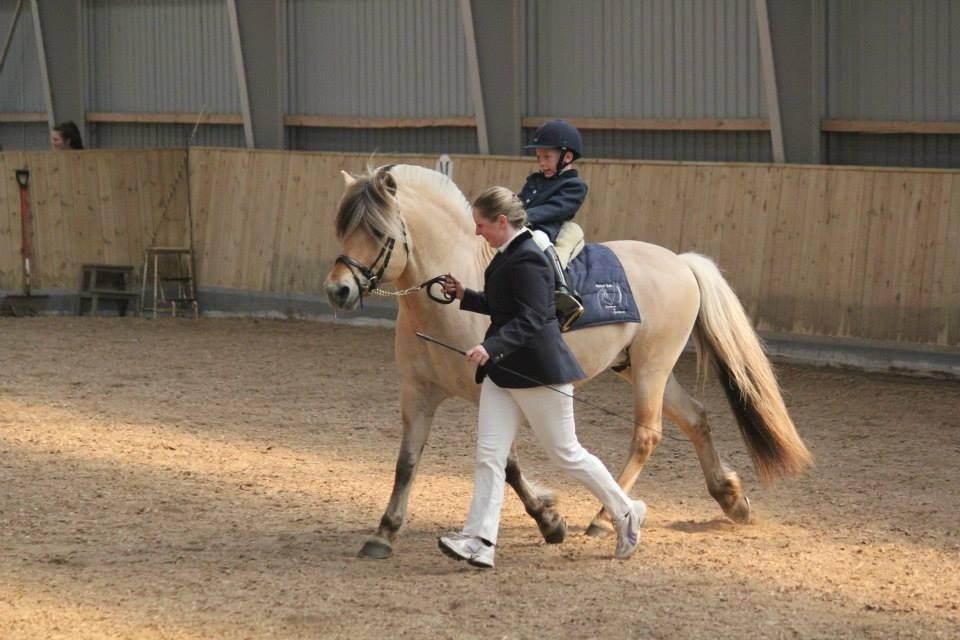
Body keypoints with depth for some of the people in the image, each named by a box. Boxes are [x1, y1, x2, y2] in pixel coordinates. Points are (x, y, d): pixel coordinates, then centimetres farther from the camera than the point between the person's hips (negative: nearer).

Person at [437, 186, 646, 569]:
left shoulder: (527, 260, -19)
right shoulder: (507, 256, 11)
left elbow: (529, 321, -27)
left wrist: (490, 347, -39)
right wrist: (464, 296, 15)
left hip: (537, 372, -10)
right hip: (502, 371, 10)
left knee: (565, 454, 3)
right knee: (488, 455, -2)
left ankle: (626, 513, 21)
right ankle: (479, 541, -7)